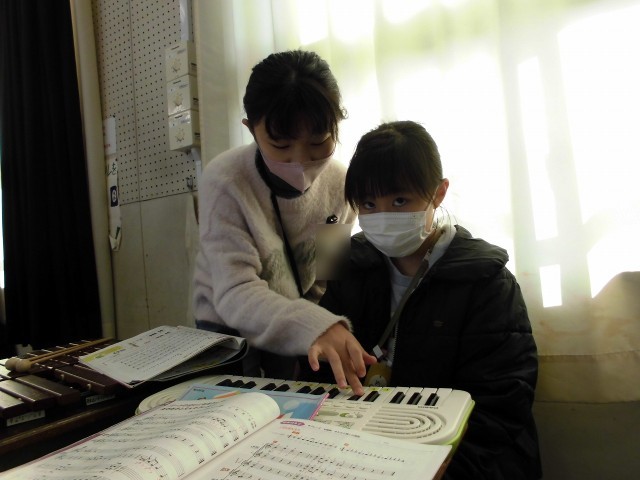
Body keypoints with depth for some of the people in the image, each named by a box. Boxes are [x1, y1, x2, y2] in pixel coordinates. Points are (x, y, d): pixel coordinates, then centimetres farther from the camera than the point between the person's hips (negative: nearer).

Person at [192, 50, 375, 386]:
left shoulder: (340, 183, -12)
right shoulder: (225, 182, -23)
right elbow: (235, 295, -32)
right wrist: (316, 326, -47)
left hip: (303, 333, 3)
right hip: (232, 329, -2)